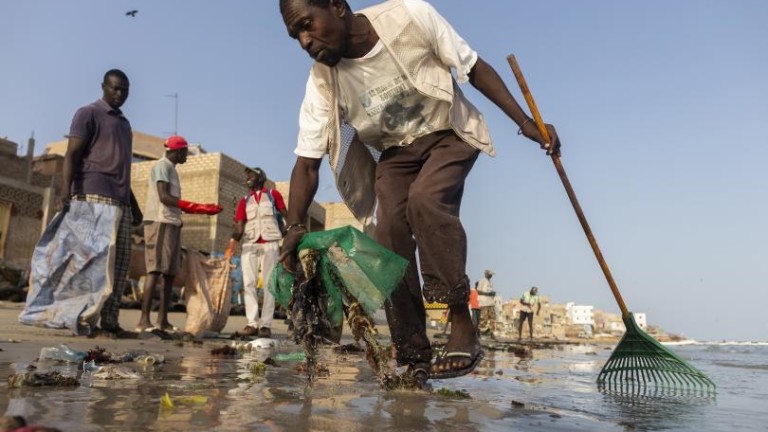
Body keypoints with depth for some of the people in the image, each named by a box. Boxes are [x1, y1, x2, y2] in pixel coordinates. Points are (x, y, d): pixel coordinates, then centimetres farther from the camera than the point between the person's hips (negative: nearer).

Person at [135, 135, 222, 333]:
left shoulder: (171, 169, 24)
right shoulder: (162, 165, -4)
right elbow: (164, 197, -16)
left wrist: (202, 209, 15)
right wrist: (198, 207, -19)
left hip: (171, 224, 9)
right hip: (160, 223, -9)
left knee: (170, 273, 6)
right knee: (155, 271, -14)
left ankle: (162, 320, 8)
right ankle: (144, 320, -15)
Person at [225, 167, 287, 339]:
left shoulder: (273, 195, 10)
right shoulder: (244, 201, 15)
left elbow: (286, 217, 6)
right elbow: (239, 226, 4)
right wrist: (232, 243, -13)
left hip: (270, 245, -3)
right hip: (249, 245, 3)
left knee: (268, 284, -3)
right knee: (249, 284, -3)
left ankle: (266, 325, -5)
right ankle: (252, 324, -2)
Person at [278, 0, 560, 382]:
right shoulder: (322, 82, -15)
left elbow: (473, 67, -11)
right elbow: (307, 163, -14)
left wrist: (524, 121, -15)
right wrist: (294, 227, -29)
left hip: (448, 136, -3)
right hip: (395, 154, 3)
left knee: (425, 200, -32)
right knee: (390, 236, -16)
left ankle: (463, 325, -23)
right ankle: (415, 357, -5)